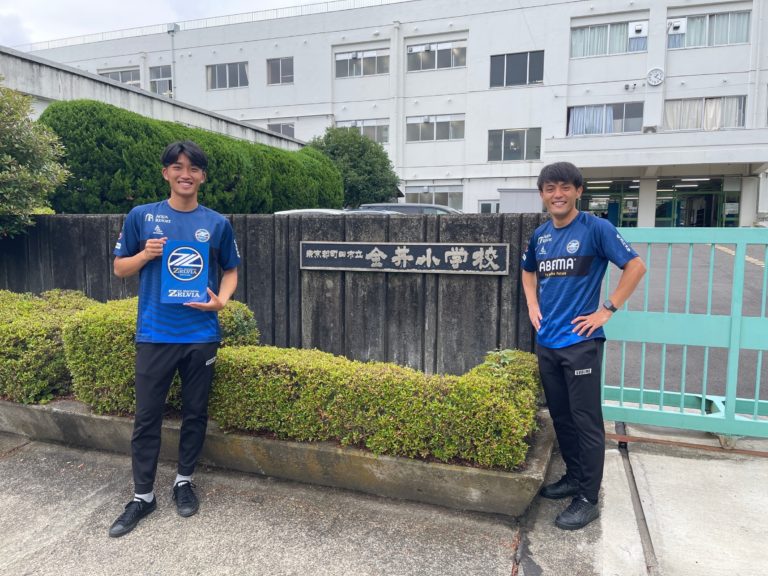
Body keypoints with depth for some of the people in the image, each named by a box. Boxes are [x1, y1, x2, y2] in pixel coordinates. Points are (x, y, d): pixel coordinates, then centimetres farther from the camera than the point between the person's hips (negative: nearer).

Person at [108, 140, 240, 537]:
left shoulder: (217, 223, 2)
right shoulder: (141, 216, 1)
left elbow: (230, 270, 11)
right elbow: (120, 268, 8)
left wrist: (221, 300, -8)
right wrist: (145, 254, -12)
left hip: (201, 335, 1)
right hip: (155, 334, 0)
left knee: (195, 413, 12)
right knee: (147, 417, 6)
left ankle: (184, 481, 31)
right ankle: (143, 495, 22)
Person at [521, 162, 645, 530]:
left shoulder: (596, 229, -9)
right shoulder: (540, 235, 9)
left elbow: (635, 267, -8)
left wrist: (606, 310, -11)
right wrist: (533, 305, 10)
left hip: (580, 341, -6)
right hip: (546, 341, 6)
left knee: (586, 421, 2)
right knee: (560, 416, 16)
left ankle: (588, 499, 13)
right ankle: (574, 476, 34)